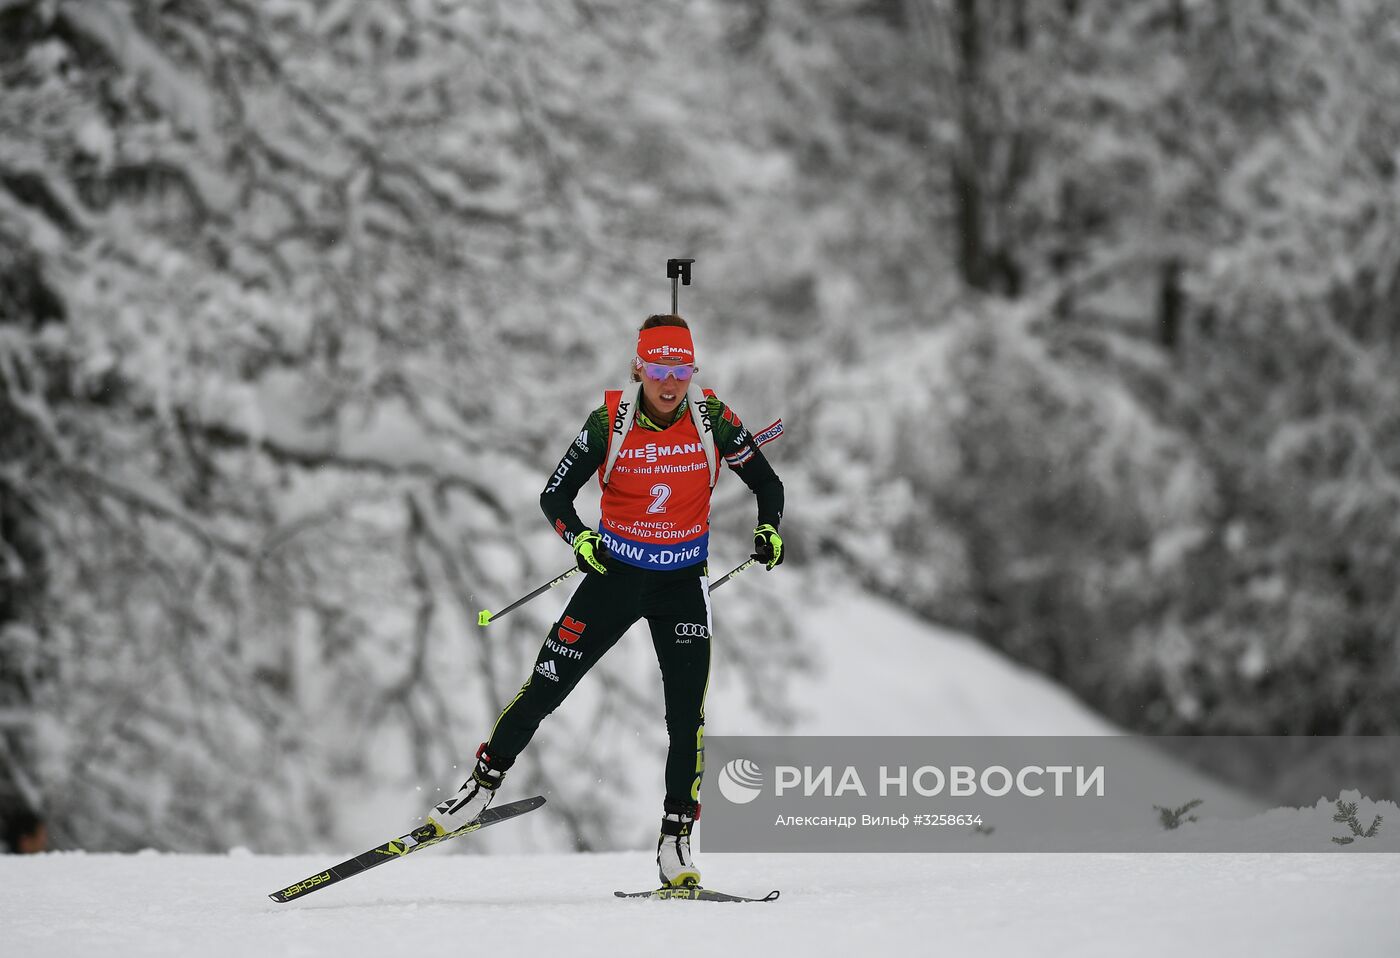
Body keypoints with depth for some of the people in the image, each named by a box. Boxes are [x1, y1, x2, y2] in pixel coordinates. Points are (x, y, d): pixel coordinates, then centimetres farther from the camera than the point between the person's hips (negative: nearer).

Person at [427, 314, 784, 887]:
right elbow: (555, 495, -6)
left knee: (687, 714, -7)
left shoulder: (712, 419, -10)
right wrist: (580, 539, -26)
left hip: (683, 583, 0)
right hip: (614, 575, 0)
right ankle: (483, 786, 17)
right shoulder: (610, 421, -12)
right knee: (545, 688, -1)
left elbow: (766, 482, 1)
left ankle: (676, 843, 2)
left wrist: (769, 528, -19)